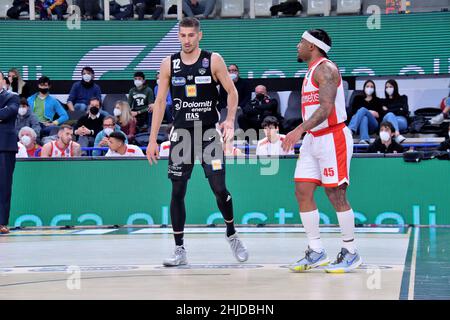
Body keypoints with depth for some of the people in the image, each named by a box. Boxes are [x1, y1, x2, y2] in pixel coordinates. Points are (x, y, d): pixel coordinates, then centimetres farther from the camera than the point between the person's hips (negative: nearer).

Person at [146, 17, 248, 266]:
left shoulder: (213, 60, -3)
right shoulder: (169, 64, 3)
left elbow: (232, 92, 2)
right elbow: (160, 102, 5)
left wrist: (230, 120, -14)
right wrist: (152, 140, 2)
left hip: (209, 133, -2)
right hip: (181, 134, 2)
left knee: (219, 188, -5)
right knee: (177, 191, -1)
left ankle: (231, 235, 21)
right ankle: (179, 250, 6)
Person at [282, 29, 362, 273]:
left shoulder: (325, 69, -14)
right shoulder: (312, 71, 17)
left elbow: (326, 108, -26)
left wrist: (300, 130, -36)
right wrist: (302, 133, 22)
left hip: (333, 138, -10)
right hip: (312, 139, 10)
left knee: (336, 195, -5)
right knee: (302, 192, 4)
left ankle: (350, 253, 5)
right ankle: (316, 252, 10)